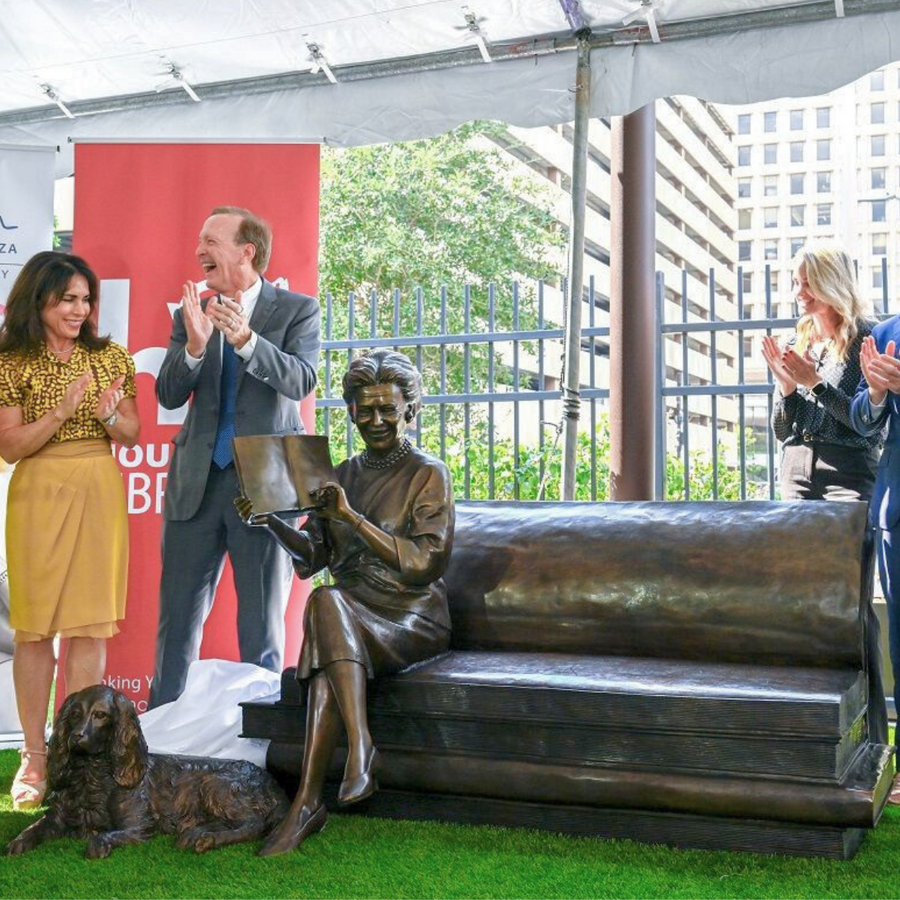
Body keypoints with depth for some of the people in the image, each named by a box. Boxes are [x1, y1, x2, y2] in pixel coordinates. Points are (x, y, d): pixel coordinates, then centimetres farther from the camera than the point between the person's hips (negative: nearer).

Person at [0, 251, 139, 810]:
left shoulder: (111, 357, 7)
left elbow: (131, 436, 10)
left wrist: (110, 415, -11)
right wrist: (62, 411, -17)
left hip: (99, 495, 2)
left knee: (91, 624, 2)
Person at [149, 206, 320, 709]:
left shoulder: (298, 310, 0)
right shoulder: (190, 313, 9)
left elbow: (302, 381, -15)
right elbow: (168, 396, 2)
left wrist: (245, 338, -30)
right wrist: (195, 345, -17)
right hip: (196, 481, 4)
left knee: (263, 623, 4)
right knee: (177, 616, 9)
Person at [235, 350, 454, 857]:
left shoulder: (428, 474, 1)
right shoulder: (344, 475, 17)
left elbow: (425, 562, -11)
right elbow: (314, 556, 15)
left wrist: (352, 517, -18)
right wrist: (271, 522, -3)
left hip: (413, 620, -4)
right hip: (351, 614, 4)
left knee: (327, 604, -34)